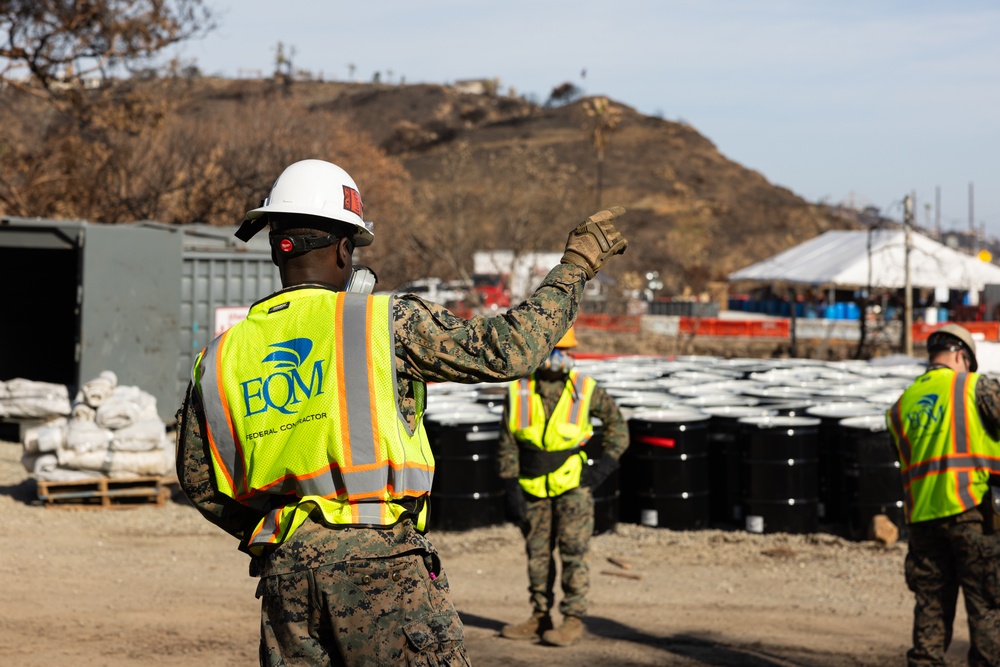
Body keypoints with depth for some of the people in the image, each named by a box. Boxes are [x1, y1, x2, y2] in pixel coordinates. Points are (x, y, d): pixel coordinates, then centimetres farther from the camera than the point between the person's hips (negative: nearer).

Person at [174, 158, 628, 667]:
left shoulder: (221, 357, 10)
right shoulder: (385, 323, -5)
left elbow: (197, 481, 18)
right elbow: (506, 350, -5)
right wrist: (576, 264, 6)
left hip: (284, 569, 5)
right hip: (377, 555, -5)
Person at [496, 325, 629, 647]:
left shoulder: (585, 389, -5)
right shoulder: (519, 391, -3)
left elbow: (616, 422, 9)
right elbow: (507, 445, 1)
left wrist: (606, 464, -2)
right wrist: (511, 491, -3)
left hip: (573, 484, -2)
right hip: (533, 487, 2)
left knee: (572, 551, -4)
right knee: (537, 552, 9)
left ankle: (573, 618, 3)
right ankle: (540, 617, 19)